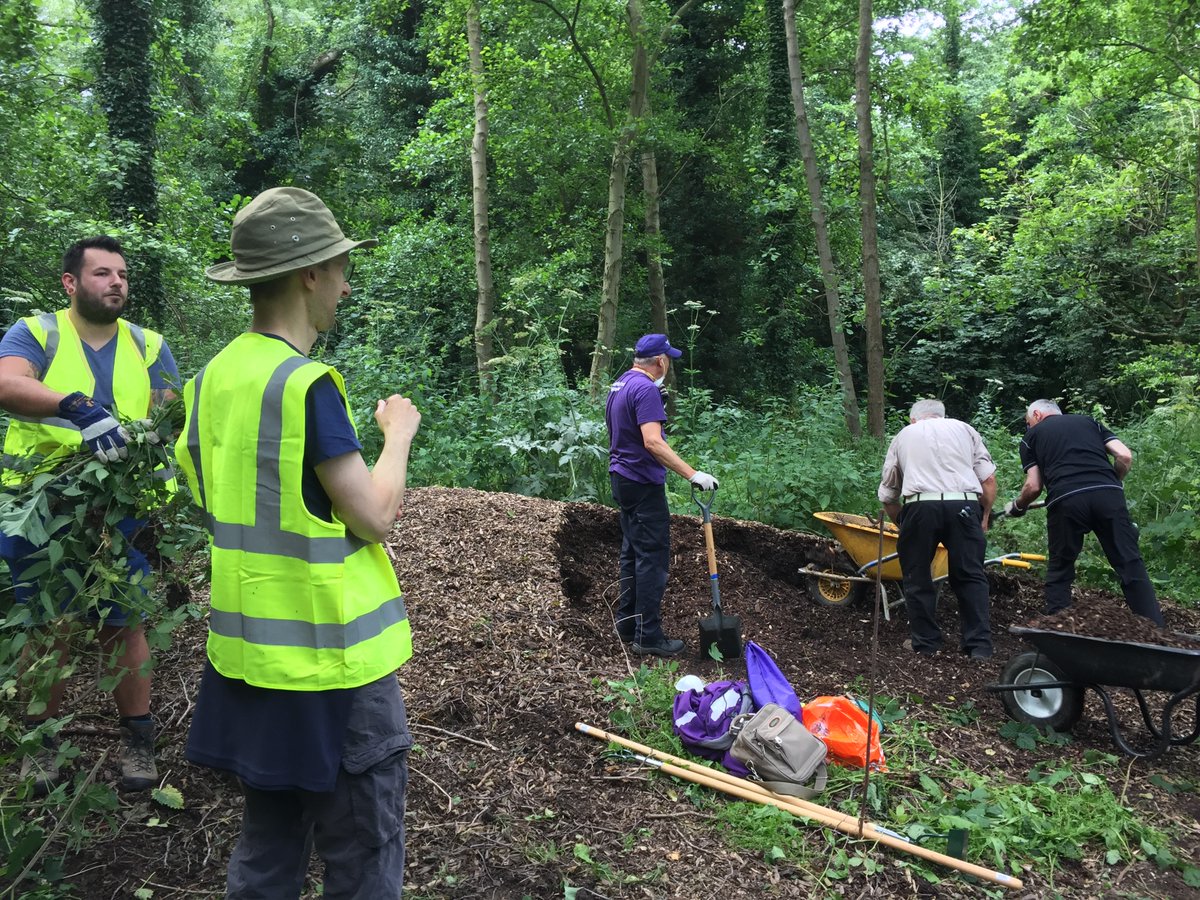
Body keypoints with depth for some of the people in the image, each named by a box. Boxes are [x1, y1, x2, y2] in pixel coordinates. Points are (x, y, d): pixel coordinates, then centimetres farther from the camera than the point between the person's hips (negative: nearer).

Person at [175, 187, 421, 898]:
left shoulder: (213, 377, 5)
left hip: (249, 653, 8)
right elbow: (376, 518, -17)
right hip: (330, 659, -8)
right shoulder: (307, 383, -20)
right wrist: (399, 434, -3)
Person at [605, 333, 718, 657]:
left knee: (631, 553, 16)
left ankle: (627, 624, 24)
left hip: (621, 479, 10)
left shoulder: (619, 385, 12)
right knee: (652, 558, -4)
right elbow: (653, 442, -29)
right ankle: (648, 636, 0)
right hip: (643, 485, -10)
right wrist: (693, 474, -31)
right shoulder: (646, 389, -19)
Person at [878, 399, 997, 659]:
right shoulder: (963, 428, 25)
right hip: (964, 504, 1)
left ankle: (925, 642, 17)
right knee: (970, 576, 11)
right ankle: (979, 645, 10)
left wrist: (902, 525, 41)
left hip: (920, 504, -1)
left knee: (918, 577, 12)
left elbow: (887, 495, 27)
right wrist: (984, 517, 23)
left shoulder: (904, 435, 26)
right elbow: (989, 479, 13)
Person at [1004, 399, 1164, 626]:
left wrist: (1017, 506, 32)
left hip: (1066, 500, -2)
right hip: (1108, 495, 2)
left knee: (1059, 571, 15)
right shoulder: (1089, 421, 29)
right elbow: (1125, 456, 15)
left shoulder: (1032, 435, 23)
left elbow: (1034, 486, 13)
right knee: (1130, 565, 6)